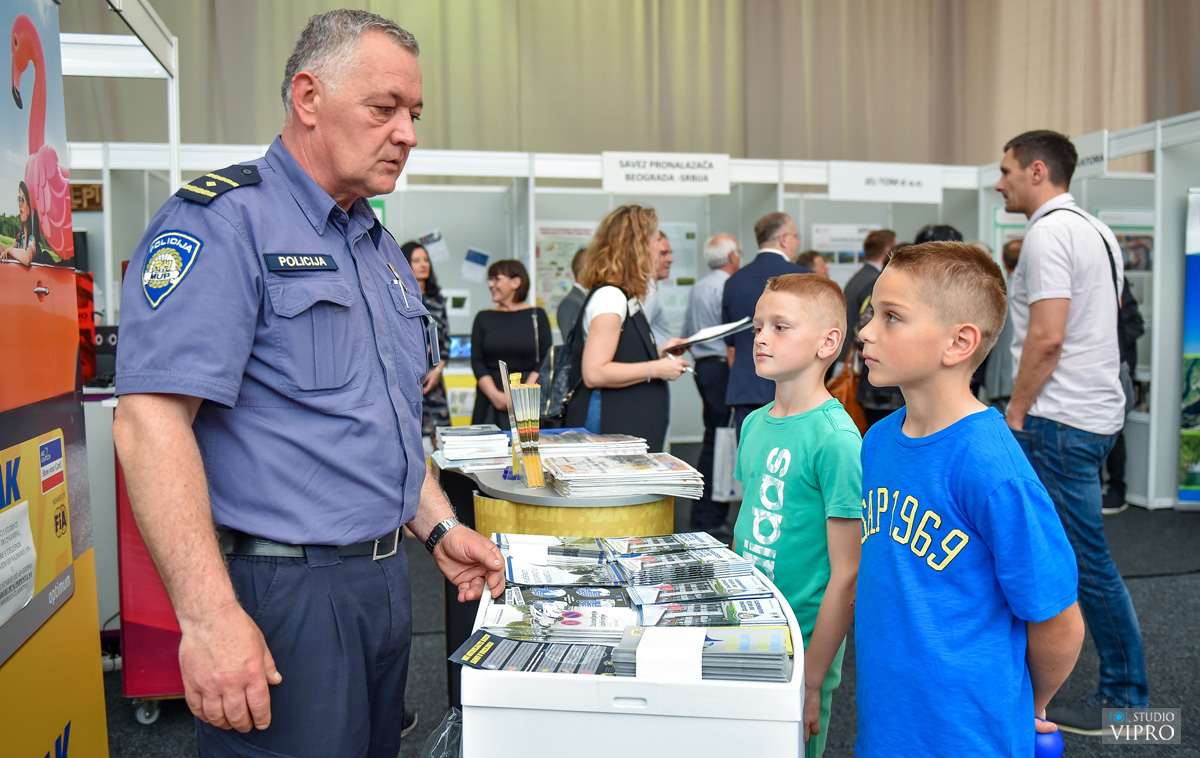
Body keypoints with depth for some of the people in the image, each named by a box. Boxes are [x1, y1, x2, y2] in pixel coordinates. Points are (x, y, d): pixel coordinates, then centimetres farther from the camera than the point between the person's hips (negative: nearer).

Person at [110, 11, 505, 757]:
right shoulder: (222, 221, -13)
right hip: (281, 589, -8)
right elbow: (151, 419, -22)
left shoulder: (383, 249, 14)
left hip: (385, 578, 9)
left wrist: (440, 527, 12)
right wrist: (209, 616, -26)